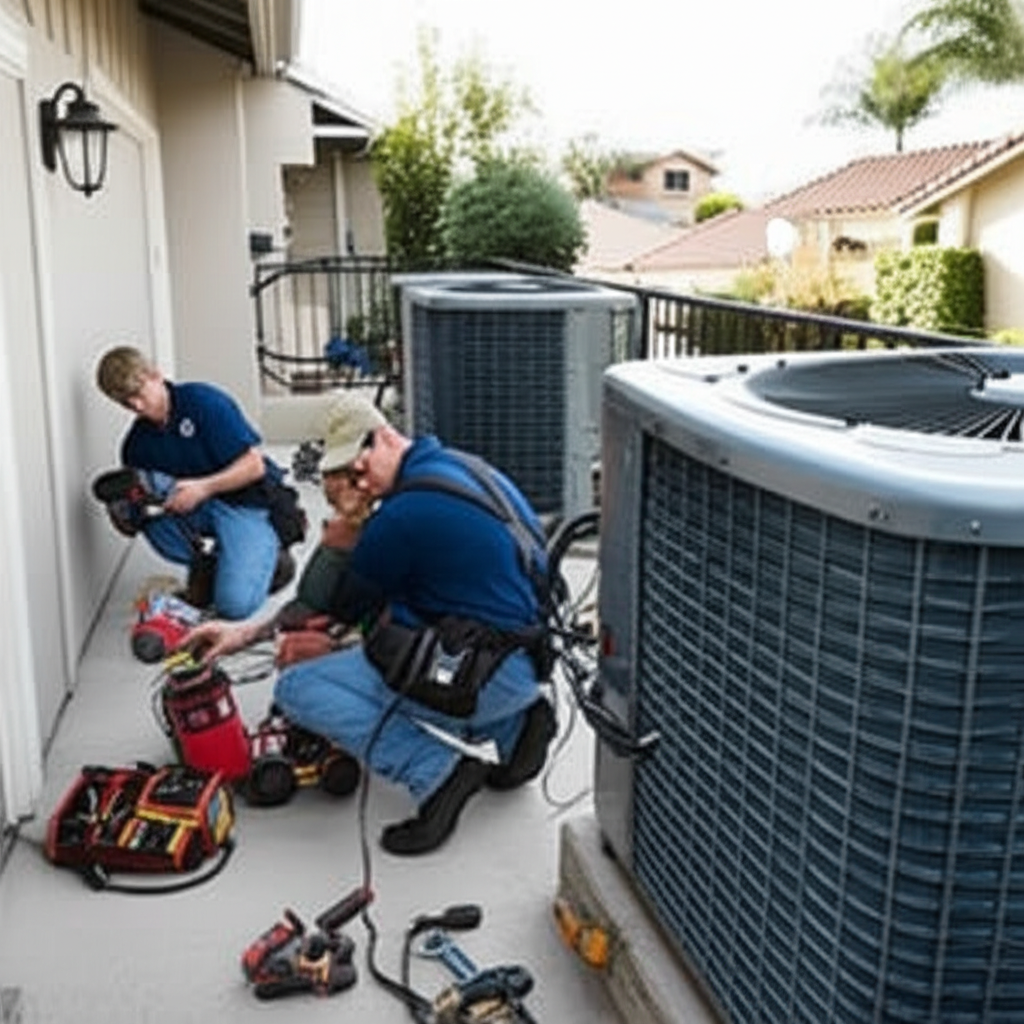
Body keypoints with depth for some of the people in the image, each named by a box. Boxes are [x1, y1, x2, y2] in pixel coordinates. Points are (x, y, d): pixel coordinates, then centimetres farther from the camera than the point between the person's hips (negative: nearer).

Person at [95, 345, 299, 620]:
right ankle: (203, 568, -5)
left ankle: (271, 553, 8)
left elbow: (254, 466, -15)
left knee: (234, 604, -25)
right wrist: (126, 516, -19)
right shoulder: (137, 442, 3)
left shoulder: (203, 401, -13)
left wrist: (203, 487, -28)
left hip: (249, 504, -6)